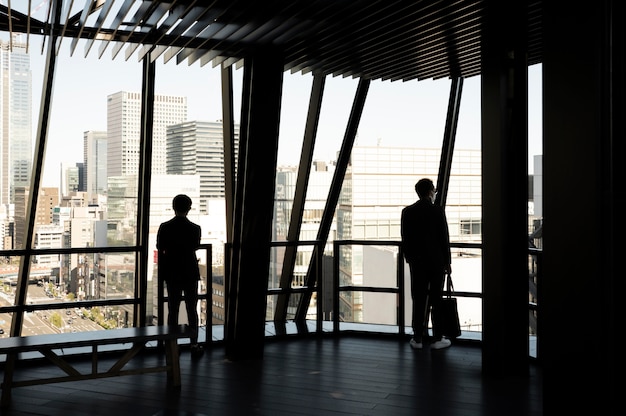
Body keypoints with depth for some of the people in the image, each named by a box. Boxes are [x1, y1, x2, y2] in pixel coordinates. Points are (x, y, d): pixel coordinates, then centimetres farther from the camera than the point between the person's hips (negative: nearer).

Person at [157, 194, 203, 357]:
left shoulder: (165, 227, -8)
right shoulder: (194, 228, -11)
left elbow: (160, 248, 5)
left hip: (172, 273, 1)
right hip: (190, 273, -1)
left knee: (173, 310, 8)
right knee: (192, 310, 7)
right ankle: (194, 345, 9)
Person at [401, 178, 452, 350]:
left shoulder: (407, 212, -1)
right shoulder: (438, 211, -9)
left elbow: (405, 239, 3)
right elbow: (444, 238, -6)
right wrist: (447, 262, 2)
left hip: (416, 262, 2)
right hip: (437, 261, -2)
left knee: (419, 300, 6)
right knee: (436, 300, 5)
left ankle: (418, 338, 9)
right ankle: (437, 338, 9)